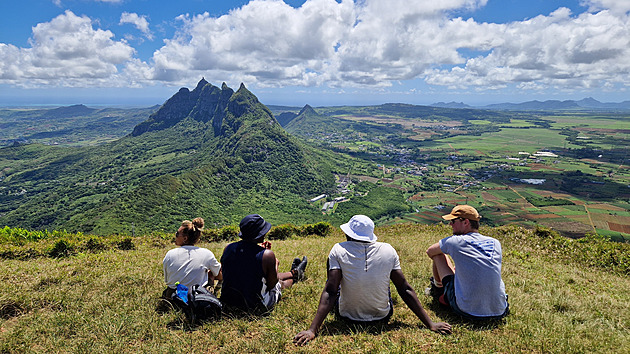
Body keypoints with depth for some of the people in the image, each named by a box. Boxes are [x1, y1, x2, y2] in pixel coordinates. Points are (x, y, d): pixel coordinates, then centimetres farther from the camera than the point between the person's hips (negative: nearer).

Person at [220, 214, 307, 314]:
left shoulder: (228, 248, -9)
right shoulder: (267, 255, -24)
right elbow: (271, 285, -9)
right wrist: (275, 265, 9)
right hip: (256, 309, -5)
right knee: (280, 282, 24)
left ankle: (293, 273, 58)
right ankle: (296, 274, 58)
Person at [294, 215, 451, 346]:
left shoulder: (339, 250, -18)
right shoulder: (388, 250, -13)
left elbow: (330, 292, -24)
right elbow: (405, 290, -12)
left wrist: (312, 330, -22)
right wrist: (430, 324, -4)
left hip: (348, 317, -1)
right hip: (382, 318, 1)